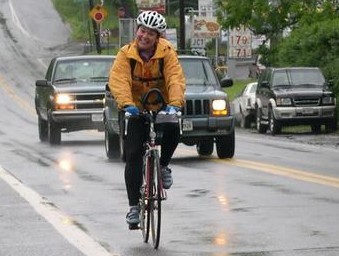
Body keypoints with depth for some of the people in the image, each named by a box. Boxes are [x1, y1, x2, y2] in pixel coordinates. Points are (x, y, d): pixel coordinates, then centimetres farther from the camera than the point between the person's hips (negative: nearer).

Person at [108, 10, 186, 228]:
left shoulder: (167, 53, -12)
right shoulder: (126, 54, -12)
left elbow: (176, 79, -24)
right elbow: (118, 80, -24)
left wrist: (175, 104, -41)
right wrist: (127, 104, -42)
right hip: (134, 111, 0)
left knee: (173, 132, -29)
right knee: (133, 156, -8)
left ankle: (163, 166, 3)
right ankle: (134, 206, -1)